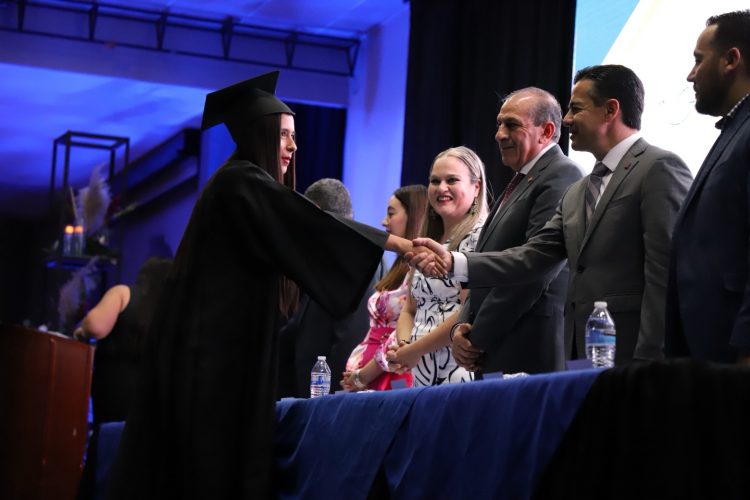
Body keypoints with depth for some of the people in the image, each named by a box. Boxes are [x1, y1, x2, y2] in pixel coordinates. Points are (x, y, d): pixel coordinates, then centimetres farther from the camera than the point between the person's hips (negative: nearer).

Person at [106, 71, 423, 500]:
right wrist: (402, 245, -16)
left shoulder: (245, 185, 22)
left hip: (219, 349, 10)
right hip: (215, 350, -10)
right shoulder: (243, 182, -9)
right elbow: (315, 226, -17)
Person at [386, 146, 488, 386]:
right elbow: (410, 310, 21)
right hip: (421, 375, 7)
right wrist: (402, 347, -1)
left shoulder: (480, 236, -7)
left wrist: (414, 350, -9)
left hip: (460, 373, -7)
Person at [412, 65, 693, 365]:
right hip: (582, 361, 8)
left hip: (631, 363, -8)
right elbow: (532, 258, 12)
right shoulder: (577, 193, 21)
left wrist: (649, 364, -18)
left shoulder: (660, 170, -6)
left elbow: (665, 273, -14)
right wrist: (453, 263, 0)